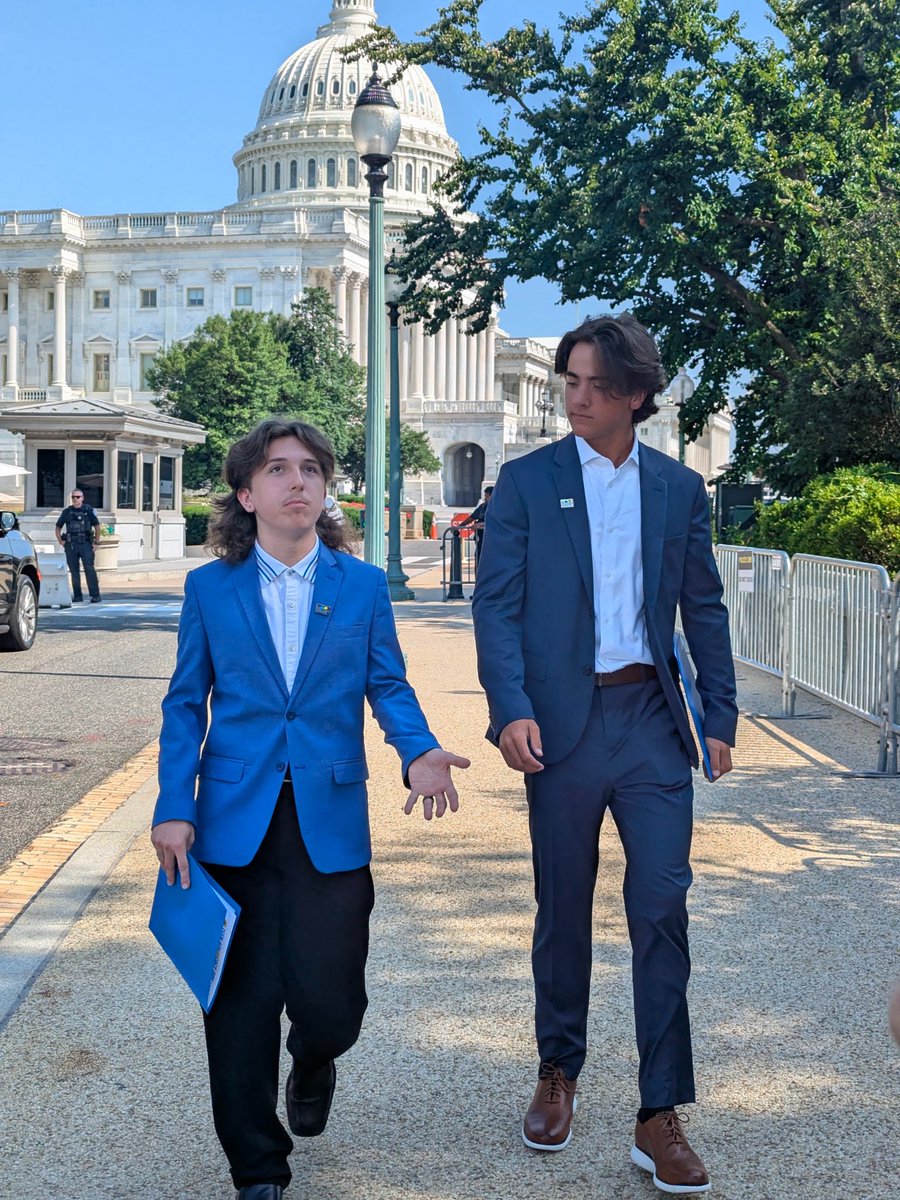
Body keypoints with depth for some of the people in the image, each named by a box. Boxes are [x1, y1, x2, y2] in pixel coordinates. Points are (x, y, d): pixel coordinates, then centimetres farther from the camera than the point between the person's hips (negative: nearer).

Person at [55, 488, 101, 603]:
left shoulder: (88, 510, 4)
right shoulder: (67, 512, 11)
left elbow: (97, 526, 7)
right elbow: (58, 527, 19)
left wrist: (96, 542, 0)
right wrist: (61, 541, 7)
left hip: (85, 544, -3)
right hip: (70, 545, 3)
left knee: (89, 569, -12)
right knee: (74, 571, 6)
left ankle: (95, 595, -14)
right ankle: (77, 596, 12)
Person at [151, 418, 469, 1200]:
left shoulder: (363, 585, 6)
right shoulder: (210, 588, 4)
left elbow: (388, 685, 7)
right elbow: (186, 704, 6)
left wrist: (419, 752, -13)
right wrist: (173, 808, -2)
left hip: (330, 822, 0)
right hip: (235, 822, 0)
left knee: (328, 998, -1)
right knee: (243, 1003, 3)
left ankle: (313, 1065, 38)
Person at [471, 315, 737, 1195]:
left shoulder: (678, 488, 8)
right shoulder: (526, 482, 1)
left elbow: (704, 608, 11)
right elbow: (496, 603, -4)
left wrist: (720, 716, 6)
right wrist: (510, 711, -16)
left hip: (652, 722, 1)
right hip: (562, 721, -1)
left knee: (662, 909, -3)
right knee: (563, 911, 10)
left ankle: (660, 1115, 5)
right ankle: (557, 1072, 30)